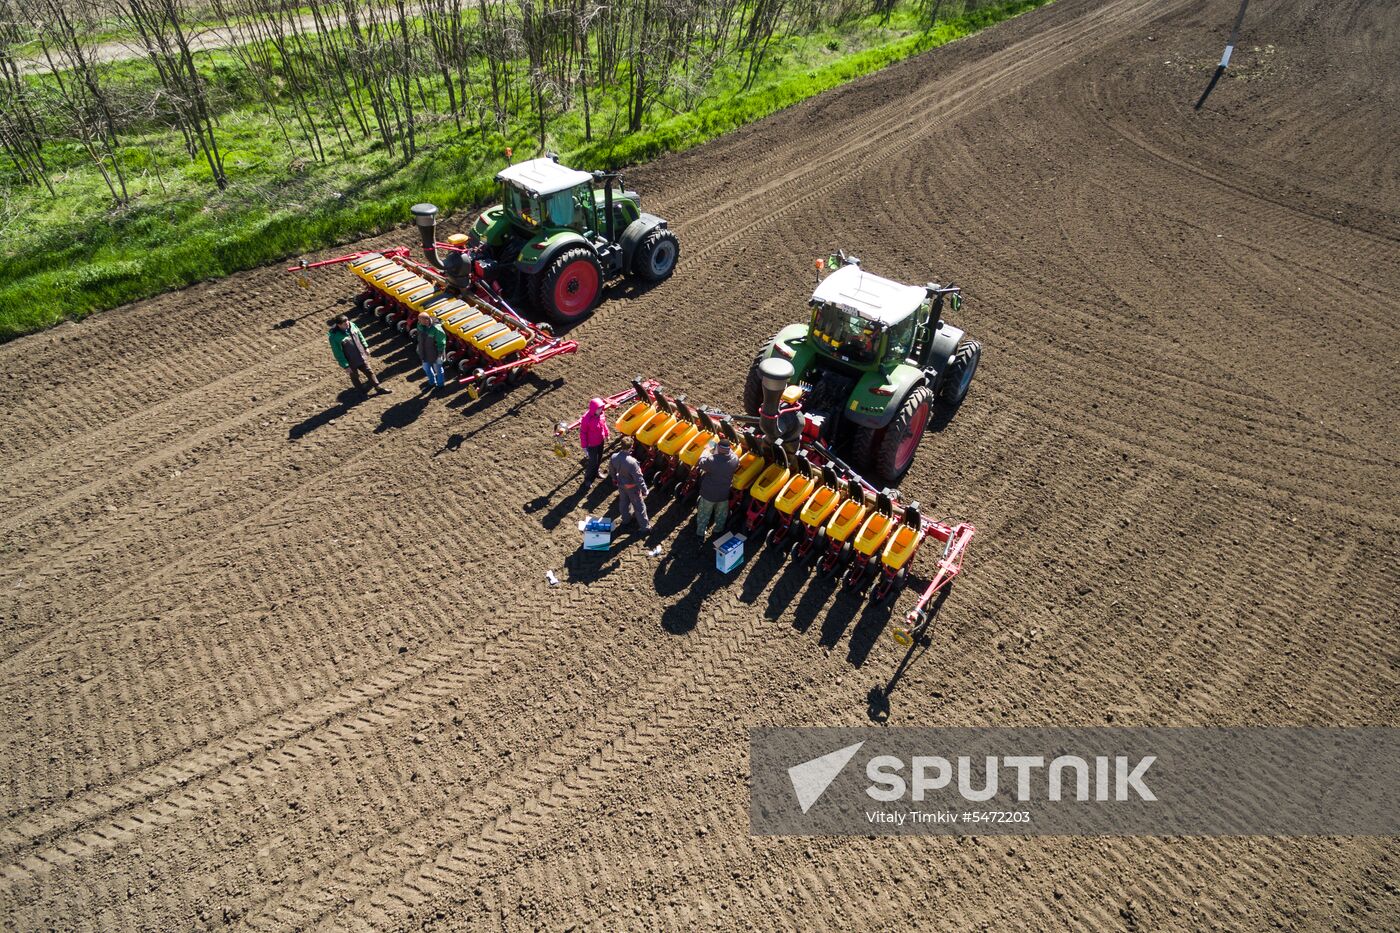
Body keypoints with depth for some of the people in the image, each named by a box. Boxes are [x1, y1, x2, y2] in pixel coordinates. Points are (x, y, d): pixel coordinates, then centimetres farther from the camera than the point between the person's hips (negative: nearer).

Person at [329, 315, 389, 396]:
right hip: (351, 361, -6)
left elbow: (360, 336, 7)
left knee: (369, 372, 17)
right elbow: (338, 353, -21)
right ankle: (363, 391, 36)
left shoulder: (352, 325, -12)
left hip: (362, 356, 6)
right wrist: (345, 366, -18)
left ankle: (379, 388, 31)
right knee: (355, 376, 17)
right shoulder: (334, 336, -27)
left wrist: (366, 347, 11)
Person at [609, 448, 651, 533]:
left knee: (623, 502, 29)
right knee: (639, 506, 12)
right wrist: (644, 489, -15)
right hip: (632, 487, -6)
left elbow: (611, 469, 2)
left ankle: (625, 519, 51)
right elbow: (638, 478, -28)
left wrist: (614, 478, 21)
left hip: (621, 484, 6)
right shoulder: (631, 462, -38)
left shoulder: (614, 457, -19)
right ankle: (644, 526, 26)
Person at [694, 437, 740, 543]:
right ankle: (718, 532, 48)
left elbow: (701, 464, -12)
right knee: (721, 515, 28)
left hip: (708, 494, -3)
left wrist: (707, 451, 1)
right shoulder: (734, 460, -23)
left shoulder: (711, 460, -34)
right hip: (724, 494, 3)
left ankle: (701, 534, 35)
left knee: (704, 514, 21)